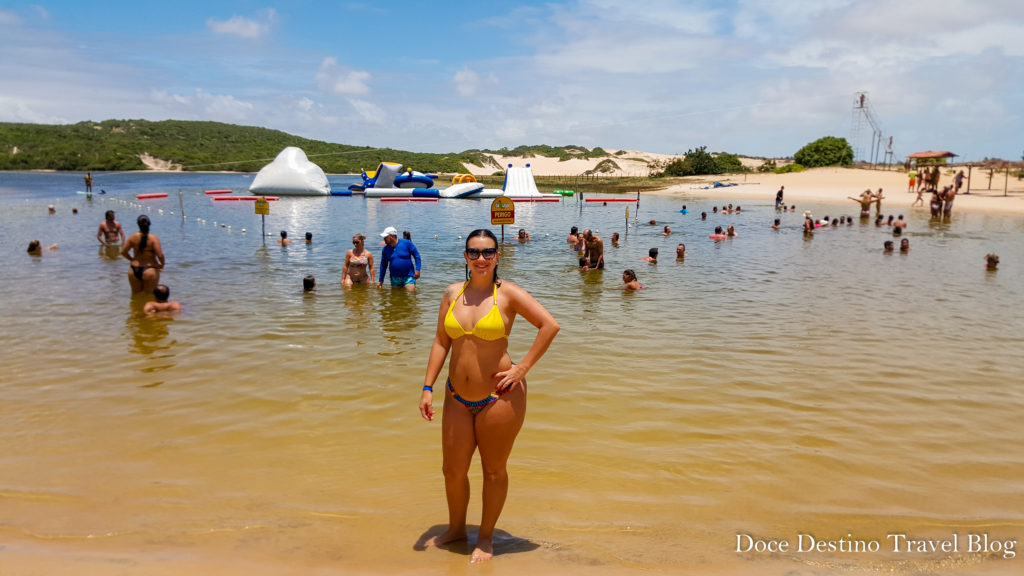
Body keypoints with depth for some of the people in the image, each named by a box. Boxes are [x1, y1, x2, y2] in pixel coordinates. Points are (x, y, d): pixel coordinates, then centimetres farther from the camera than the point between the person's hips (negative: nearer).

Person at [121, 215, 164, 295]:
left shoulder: (133, 237, -1)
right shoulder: (153, 238, -12)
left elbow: (123, 252, 5)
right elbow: (160, 255, -18)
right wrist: (162, 264, 0)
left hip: (134, 270, 4)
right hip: (150, 271, -4)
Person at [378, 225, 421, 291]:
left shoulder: (406, 243, -6)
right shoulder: (385, 249, 4)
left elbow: (416, 255, -2)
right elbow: (383, 265, 12)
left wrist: (417, 270, -12)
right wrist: (380, 280, 13)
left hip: (408, 276, -4)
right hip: (395, 278, 4)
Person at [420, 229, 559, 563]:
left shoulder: (509, 294, -8)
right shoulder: (452, 293, 6)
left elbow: (550, 325, -10)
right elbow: (441, 341, 8)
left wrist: (523, 368, -14)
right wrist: (427, 388, 3)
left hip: (499, 398, -4)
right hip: (457, 398, 4)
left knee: (494, 471, 10)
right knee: (452, 471, 14)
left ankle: (486, 538, 31)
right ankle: (456, 529, 40)